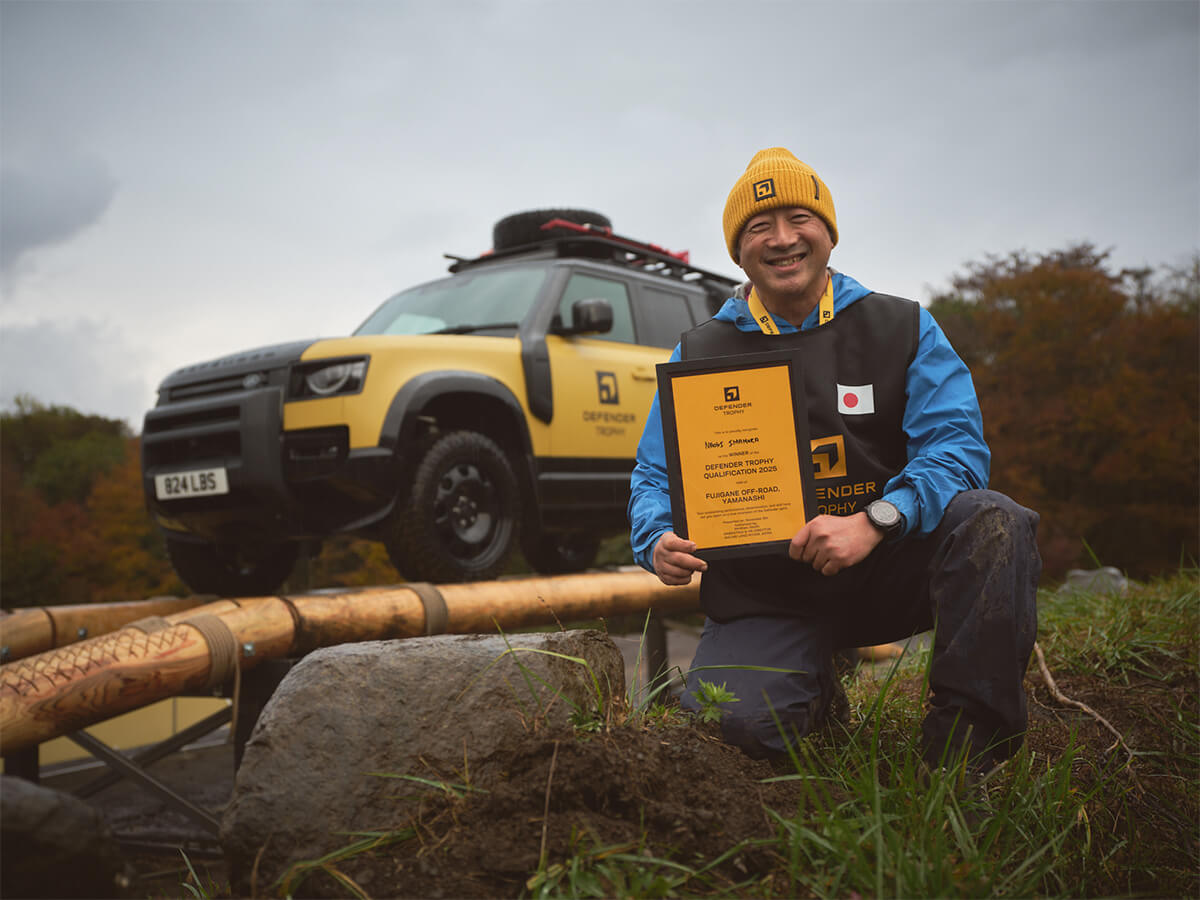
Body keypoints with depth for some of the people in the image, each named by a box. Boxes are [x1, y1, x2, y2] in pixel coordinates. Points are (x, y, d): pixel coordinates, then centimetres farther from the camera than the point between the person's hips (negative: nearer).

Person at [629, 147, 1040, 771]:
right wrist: (658, 543, -18)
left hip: (884, 573, 0)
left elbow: (956, 445, -8)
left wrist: (873, 521, -27)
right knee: (730, 721, -26)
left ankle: (963, 748, -17)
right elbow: (654, 478, 7)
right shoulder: (699, 354, 7)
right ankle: (813, 689, 10)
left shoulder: (903, 329, 4)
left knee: (992, 522, -29)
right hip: (765, 596, 0)